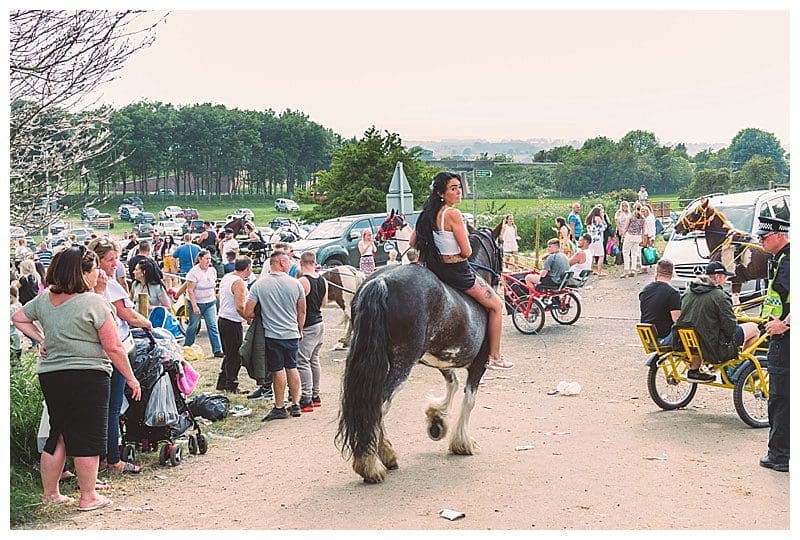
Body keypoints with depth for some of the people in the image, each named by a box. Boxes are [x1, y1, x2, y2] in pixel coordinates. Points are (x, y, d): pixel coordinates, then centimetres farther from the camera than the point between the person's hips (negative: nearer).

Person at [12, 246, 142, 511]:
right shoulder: (94, 303, -15)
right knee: (88, 438, 4)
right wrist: (131, 379, -4)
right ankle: (88, 497, 13)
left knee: (58, 435, 18)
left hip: (50, 377, 7)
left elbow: (18, 318, 22)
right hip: (88, 377, -7)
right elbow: (114, 347, -13)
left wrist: (42, 340, 17)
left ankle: (50, 493, 27)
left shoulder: (44, 299, 5)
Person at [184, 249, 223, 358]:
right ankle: (186, 348, 27)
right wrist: (194, 306, -20)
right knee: (193, 326, 8)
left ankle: (217, 350, -4)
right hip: (196, 302, -4)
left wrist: (214, 297, 15)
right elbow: (190, 290, -16)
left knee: (213, 326, -3)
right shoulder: (194, 272, -15)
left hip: (210, 302, 4)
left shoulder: (212, 270, 2)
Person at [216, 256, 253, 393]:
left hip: (222, 319, 10)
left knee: (228, 354, 20)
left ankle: (222, 382, 25)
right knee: (235, 356, 0)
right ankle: (232, 386, 7)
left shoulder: (226, 278, 10)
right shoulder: (239, 283, -18)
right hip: (233, 323, -10)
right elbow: (240, 307, -24)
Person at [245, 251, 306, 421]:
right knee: (292, 368, 15)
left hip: (272, 335, -2)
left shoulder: (259, 285, -7)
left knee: (278, 371, 4)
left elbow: (248, 313, -8)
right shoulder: (295, 284, -3)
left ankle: (280, 408, 12)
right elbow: (302, 312, 6)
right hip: (292, 334, 2)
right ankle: (295, 405, 21)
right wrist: (300, 330, 21)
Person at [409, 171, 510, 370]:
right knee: (497, 305, 7)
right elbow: (466, 251, -19)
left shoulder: (430, 212, 4)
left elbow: (412, 242, 10)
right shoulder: (453, 214, -20)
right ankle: (494, 357, 12)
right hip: (458, 270, -9)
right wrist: (466, 248, 4)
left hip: (438, 268, 9)